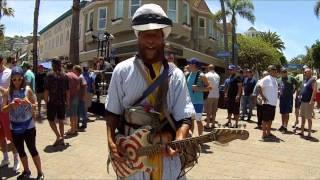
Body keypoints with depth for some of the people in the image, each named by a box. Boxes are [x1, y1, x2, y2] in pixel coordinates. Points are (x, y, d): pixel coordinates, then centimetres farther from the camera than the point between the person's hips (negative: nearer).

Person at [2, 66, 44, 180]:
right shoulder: (8, 92, -2)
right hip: (15, 126, 3)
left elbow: (35, 106, -3)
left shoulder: (27, 90, -8)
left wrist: (28, 103, -24)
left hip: (28, 125, -3)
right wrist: (11, 105, -22)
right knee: (20, 150, 15)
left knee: (32, 149, 2)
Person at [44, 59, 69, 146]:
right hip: (62, 102, 4)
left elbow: (46, 90, -11)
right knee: (61, 120, 12)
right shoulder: (64, 76, 5)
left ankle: (58, 136, -7)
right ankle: (62, 139, 16)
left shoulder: (50, 75, -8)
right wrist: (67, 101, 15)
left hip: (52, 101, -4)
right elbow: (67, 90, 7)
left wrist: (46, 101, -3)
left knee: (51, 120, 7)